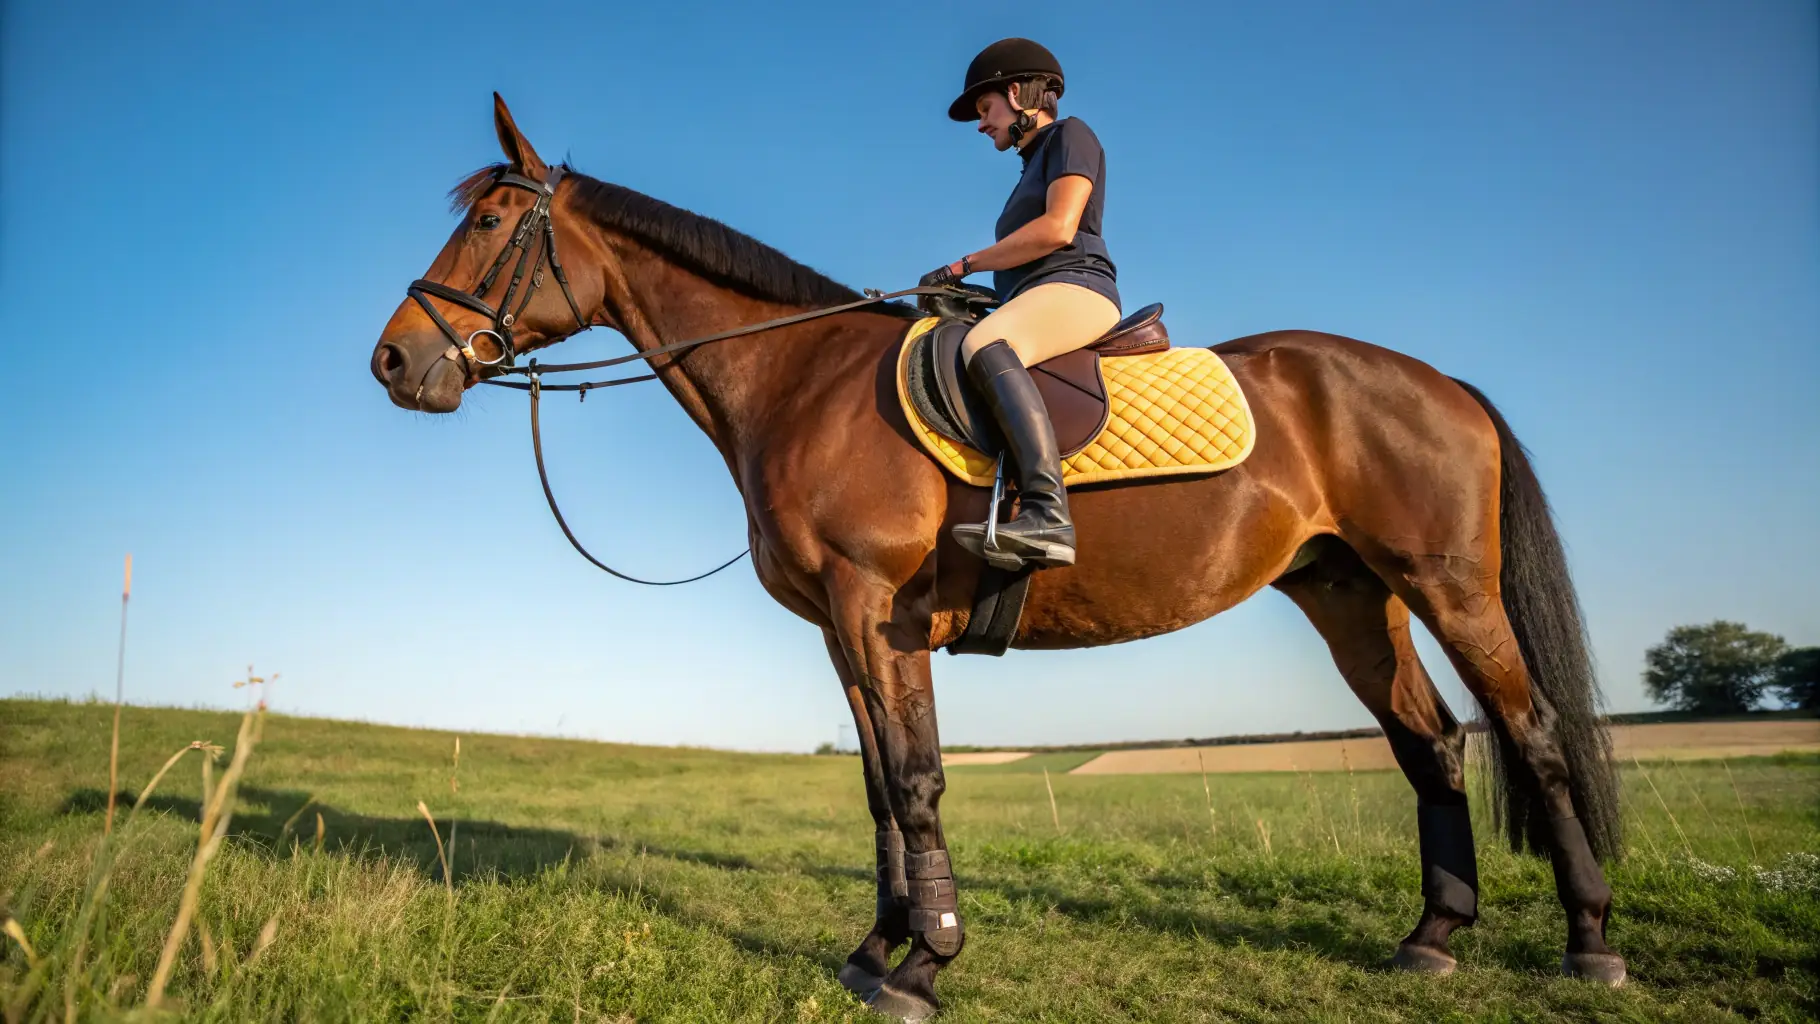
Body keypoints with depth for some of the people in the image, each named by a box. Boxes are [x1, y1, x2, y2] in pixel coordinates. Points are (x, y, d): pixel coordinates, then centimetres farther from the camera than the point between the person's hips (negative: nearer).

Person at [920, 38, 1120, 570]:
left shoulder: (1070, 135, 5)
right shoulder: (1034, 167, 32)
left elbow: (1058, 229, -12)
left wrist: (963, 266, -8)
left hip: (1075, 287, -10)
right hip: (1034, 301, 10)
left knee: (984, 343, -38)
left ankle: (1047, 512, -53)